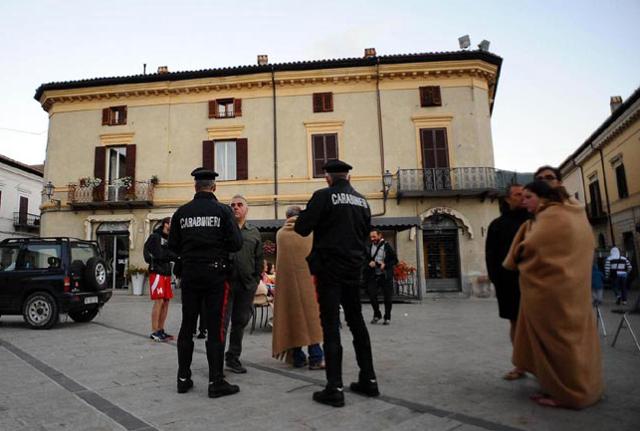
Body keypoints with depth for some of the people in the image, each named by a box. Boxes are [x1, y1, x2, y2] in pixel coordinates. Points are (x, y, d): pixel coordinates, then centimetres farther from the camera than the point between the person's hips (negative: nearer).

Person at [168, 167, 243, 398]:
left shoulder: (181, 212, 3)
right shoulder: (222, 210, -6)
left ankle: (183, 378, 21)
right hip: (215, 273, -3)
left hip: (189, 273, 3)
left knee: (187, 326, 13)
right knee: (215, 328, 1)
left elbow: (173, 245, 4)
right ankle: (216, 382, 5)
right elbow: (236, 243, -11)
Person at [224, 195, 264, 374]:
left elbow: (258, 259, 14)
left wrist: (256, 279, 9)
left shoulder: (254, 233, 12)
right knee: (221, 321, -2)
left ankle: (233, 357, 24)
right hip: (225, 281, -3)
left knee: (240, 322, 10)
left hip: (246, 284, 3)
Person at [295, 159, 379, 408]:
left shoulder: (323, 196, -9)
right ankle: (368, 380, 22)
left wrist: (302, 218, 10)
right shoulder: (362, 201, 8)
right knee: (356, 322, 15)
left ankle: (335, 389, 0)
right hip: (354, 269, 6)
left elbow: (302, 229, -11)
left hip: (329, 269, -5)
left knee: (330, 325, -2)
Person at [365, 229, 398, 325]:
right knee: (371, 294, -4)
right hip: (373, 276, 3)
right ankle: (377, 314, 17)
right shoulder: (370, 247, 7)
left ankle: (387, 317, 17)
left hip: (386, 276, -3)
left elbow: (395, 260, -3)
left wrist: (385, 265, -17)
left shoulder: (387, 246, -4)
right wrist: (370, 263, -7)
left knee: (387, 297, 2)